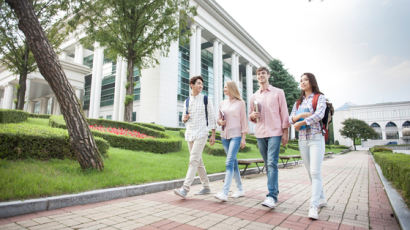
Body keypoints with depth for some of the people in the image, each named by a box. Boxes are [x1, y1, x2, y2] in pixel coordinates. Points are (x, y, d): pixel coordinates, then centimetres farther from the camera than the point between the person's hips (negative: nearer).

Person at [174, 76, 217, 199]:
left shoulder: (205, 99, 1)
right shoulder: (187, 101, 12)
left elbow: (212, 117, 1)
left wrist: (213, 135, -3)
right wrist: (184, 118, -6)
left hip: (201, 133, -5)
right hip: (190, 133, 5)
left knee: (194, 160, -14)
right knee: (198, 161, 10)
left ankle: (185, 189, -15)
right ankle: (206, 187, 23)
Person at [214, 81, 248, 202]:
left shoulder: (240, 103, -1)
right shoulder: (222, 103, 12)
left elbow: (243, 121, -2)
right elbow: (219, 119, 19)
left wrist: (243, 138, -7)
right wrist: (219, 122, -5)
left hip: (236, 135, -5)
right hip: (225, 135, 5)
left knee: (229, 162, -14)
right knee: (233, 162, 11)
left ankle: (225, 193, -15)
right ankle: (240, 189, 23)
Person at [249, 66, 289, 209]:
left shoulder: (278, 92, 5)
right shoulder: (254, 96, 15)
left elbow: (284, 113, 2)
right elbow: (250, 116, 21)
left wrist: (285, 132, -4)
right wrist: (252, 115, -3)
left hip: (274, 132, -4)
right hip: (260, 133, 5)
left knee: (272, 163, -13)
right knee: (267, 164, 10)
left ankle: (272, 196, -13)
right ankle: (275, 190, 23)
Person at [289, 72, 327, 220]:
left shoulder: (320, 97, 2)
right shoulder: (298, 102, 16)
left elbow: (319, 114, -15)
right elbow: (290, 119, 6)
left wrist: (300, 123, -11)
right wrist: (301, 115, -14)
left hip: (316, 138, -5)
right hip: (302, 140, 5)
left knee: (315, 172, -12)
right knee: (310, 172, 10)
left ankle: (313, 207, -12)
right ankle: (321, 199, 26)